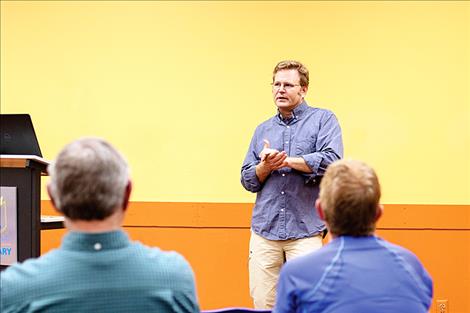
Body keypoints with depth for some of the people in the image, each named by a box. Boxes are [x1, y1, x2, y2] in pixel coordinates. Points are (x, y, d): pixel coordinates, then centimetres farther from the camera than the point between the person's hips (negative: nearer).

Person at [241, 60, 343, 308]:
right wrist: (266, 166, -6)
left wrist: (285, 160, -7)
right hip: (264, 230, 4)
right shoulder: (263, 130, 18)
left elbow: (331, 161, -13)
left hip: (305, 231, -4)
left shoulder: (323, 120, 4)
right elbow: (248, 181, 15)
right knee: (262, 303, 2)